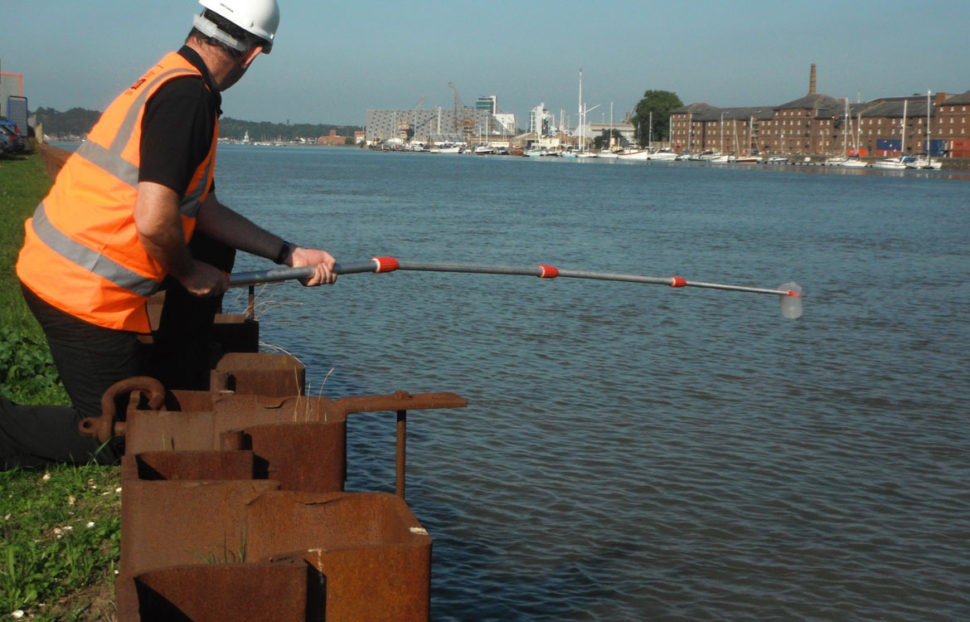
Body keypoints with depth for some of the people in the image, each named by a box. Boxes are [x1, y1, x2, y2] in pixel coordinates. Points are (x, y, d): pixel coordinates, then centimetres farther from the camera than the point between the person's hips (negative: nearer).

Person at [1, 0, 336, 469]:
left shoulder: (171, 80, 12)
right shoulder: (188, 96, -19)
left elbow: (202, 209, 17)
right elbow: (154, 222, -27)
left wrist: (289, 254, 16)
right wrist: (189, 274, -7)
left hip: (55, 261, 9)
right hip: (79, 288, -9)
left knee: (216, 248, 20)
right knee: (115, 438, 4)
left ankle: (168, 390, 24)